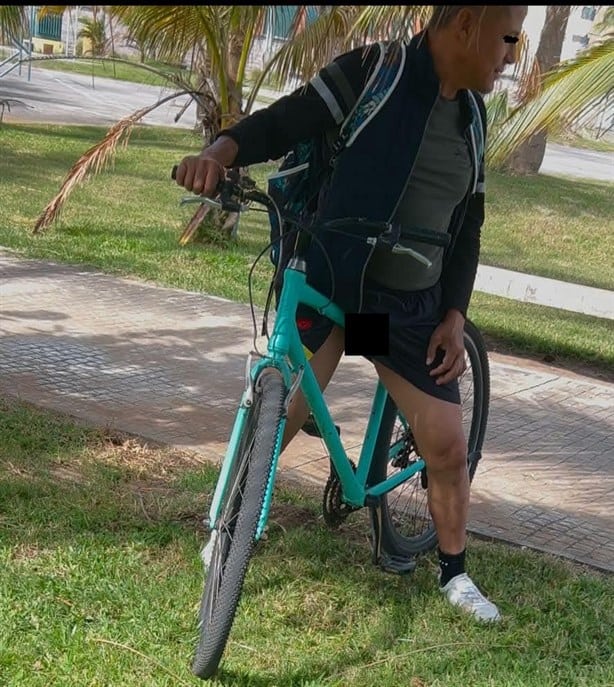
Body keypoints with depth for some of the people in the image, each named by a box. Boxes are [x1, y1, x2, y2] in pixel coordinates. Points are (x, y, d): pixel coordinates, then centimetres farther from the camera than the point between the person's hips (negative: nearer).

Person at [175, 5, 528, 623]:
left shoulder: (470, 114, 9)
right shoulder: (373, 72, -9)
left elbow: (467, 226, 13)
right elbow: (282, 123, -16)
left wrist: (454, 316, 4)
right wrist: (221, 150, -37)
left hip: (413, 307, 5)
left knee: (448, 448, 4)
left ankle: (455, 575, 26)